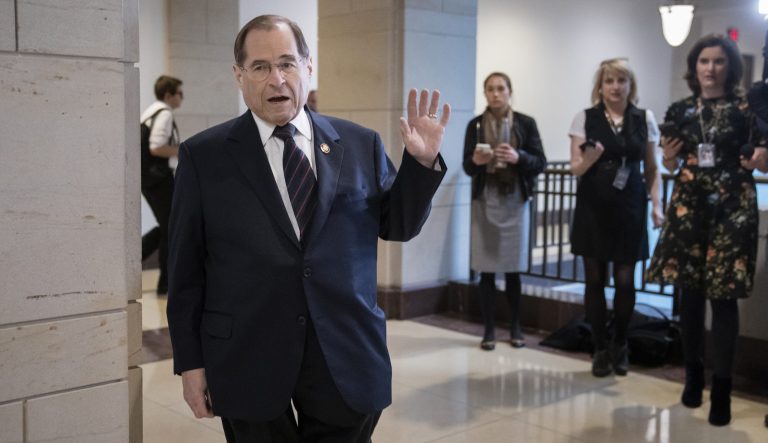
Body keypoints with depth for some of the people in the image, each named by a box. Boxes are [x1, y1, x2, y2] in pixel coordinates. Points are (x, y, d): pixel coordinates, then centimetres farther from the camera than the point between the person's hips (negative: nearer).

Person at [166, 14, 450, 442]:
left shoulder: (360, 145, 3)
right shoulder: (204, 155, -1)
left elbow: (398, 225, 9)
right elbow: (186, 267, 0)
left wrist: (422, 162, -6)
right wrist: (190, 361, -1)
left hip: (346, 357, 2)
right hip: (247, 359, -1)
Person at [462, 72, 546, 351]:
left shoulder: (526, 123, 2)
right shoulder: (475, 125, 3)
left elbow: (540, 162, 0)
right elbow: (467, 168, 4)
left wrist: (518, 157, -18)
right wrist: (476, 161, -18)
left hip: (516, 202, 0)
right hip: (485, 202, 0)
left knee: (513, 269, 6)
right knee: (486, 269, 1)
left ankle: (515, 328, 19)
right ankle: (489, 330, 10)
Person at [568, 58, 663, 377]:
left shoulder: (645, 119, 5)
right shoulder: (585, 118, 0)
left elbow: (651, 169, 10)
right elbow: (575, 169, -1)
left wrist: (656, 204, 0)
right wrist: (590, 158, -22)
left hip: (630, 208, 1)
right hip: (593, 208, -1)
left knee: (625, 280, 3)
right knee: (594, 279, 4)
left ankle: (619, 345, 23)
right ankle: (600, 350, 17)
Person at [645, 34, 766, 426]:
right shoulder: (679, 111, 8)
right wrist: (669, 157, -7)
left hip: (732, 207, -3)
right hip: (689, 206, 3)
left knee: (723, 294, -4)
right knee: (690, 290, 7)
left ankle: (721, 386, 6)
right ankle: (693, 372, 24)